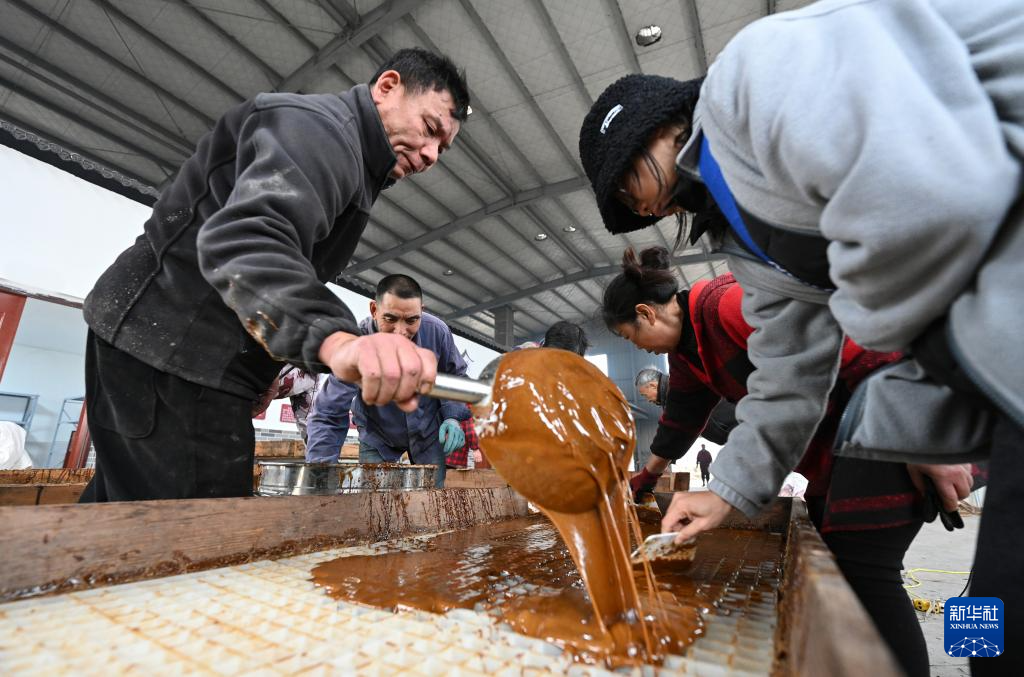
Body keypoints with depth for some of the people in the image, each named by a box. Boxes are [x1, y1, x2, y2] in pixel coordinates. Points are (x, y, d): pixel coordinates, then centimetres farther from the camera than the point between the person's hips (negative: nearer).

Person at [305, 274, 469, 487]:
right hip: (377, 437, -1)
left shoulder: (437, 331, -23)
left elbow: (455, 375, -3)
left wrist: (453, 416, -18)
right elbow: (327, 416, -25)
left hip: (428, 431, 2)